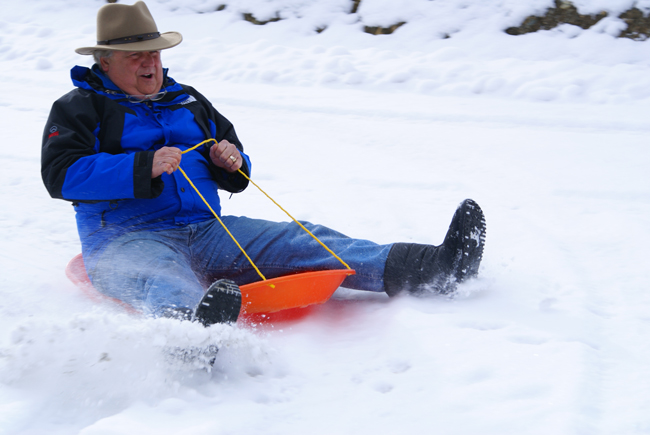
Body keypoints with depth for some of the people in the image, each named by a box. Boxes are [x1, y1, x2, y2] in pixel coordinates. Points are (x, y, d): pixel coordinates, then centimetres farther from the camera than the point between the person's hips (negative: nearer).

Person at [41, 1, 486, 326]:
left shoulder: (187, 100, 25)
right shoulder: (79, 108, 6)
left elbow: (234, 176, 29)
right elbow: (62, 174, -12)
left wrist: (232, 163, 3)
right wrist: (145, 167, -22)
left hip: (207, 231, 6)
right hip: (129, 239, -6)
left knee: (303, 240, -13)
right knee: (164, 281, -42)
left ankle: (431, 269, -26)